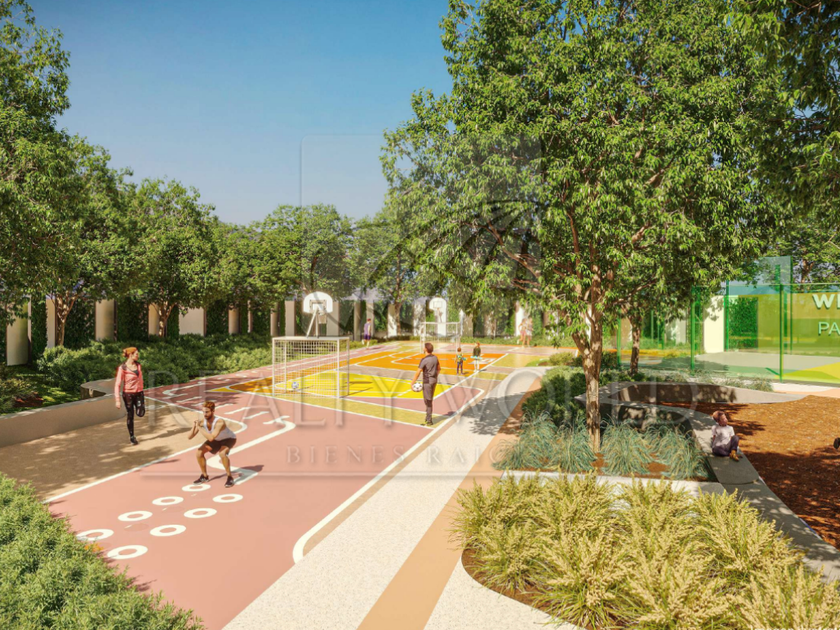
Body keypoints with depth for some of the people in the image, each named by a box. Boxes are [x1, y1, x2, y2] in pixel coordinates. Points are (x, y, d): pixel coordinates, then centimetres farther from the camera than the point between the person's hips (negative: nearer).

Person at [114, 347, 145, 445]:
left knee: (140, 414, -9)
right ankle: (131, 437, 20)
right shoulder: (122, 368, -12)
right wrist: (117, 400, -16)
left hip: (138, 393, 4)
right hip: (128, 394, -4)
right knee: (130, 416, 5)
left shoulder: (138, 365, 5)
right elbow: (117, 384, -12)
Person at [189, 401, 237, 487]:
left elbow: (211, 438, -52)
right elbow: (189, 437, -23)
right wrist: (194, 427, -41)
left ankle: (230, 478, -16)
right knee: (198, 452, -5)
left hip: (229, 438, -7)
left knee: (222, 453, -34)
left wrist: (200, 428, -47)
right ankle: (204, 477, 16)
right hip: (216, 440, 7)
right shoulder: (202, 422, -23)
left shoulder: (219, 422, -41)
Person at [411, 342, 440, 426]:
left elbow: (418, 372, -20)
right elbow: (439, 368, 16)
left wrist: (412, 382, -13)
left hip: (427, 382, -7)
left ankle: (429, 421, 7)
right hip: (434, 381, 7)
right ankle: (428, 417, 29)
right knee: (430, 399, 19)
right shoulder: (435, 358, 3)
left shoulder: (424, 360, -20)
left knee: (428, 401, 1)